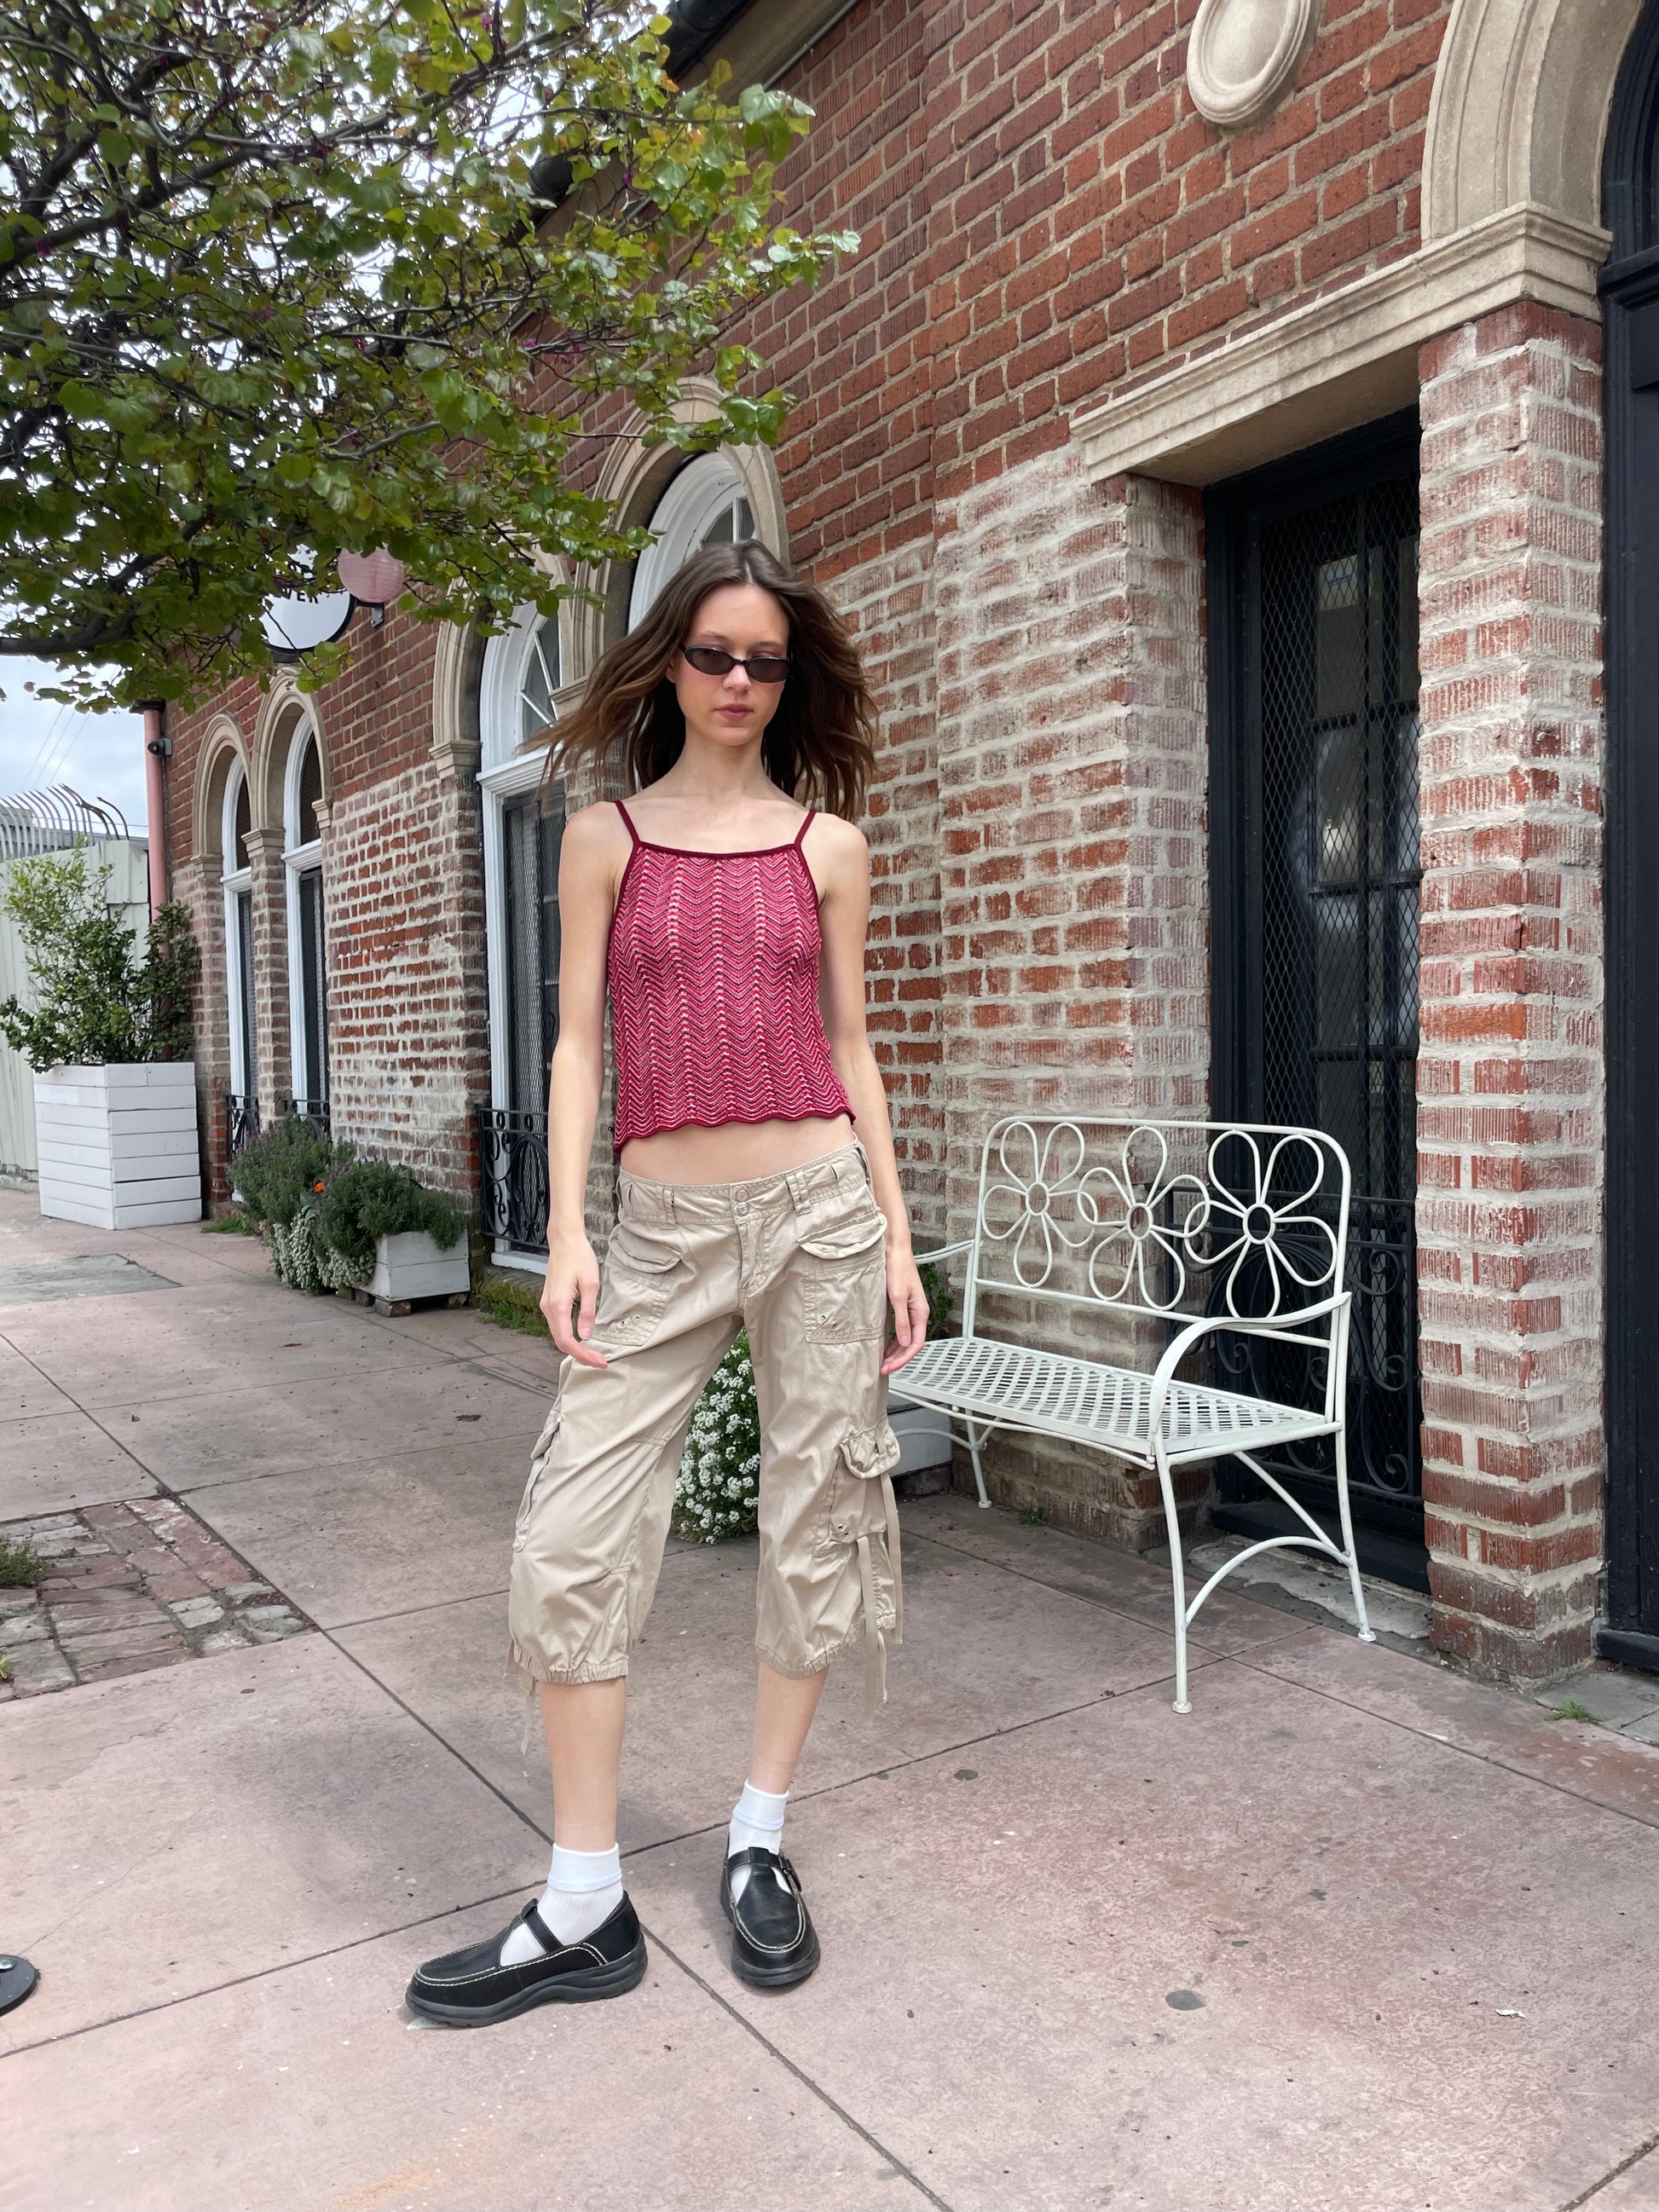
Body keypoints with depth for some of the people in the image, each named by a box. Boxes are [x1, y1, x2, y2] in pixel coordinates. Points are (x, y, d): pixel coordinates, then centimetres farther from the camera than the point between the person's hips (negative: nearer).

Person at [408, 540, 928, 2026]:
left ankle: (761, 1844, 27)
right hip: (662, 1223, 0)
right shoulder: (606, 836, 9)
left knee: (815, 1523, 6)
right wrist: (566, 1231, -4)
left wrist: (897, 1235, 5)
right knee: (572, 1540, -4)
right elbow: (580, 1041, 5)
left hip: (817, 1207, 1)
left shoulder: (828, 841, 8)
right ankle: (585, 1911, 13)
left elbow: (849, 1046, 9)